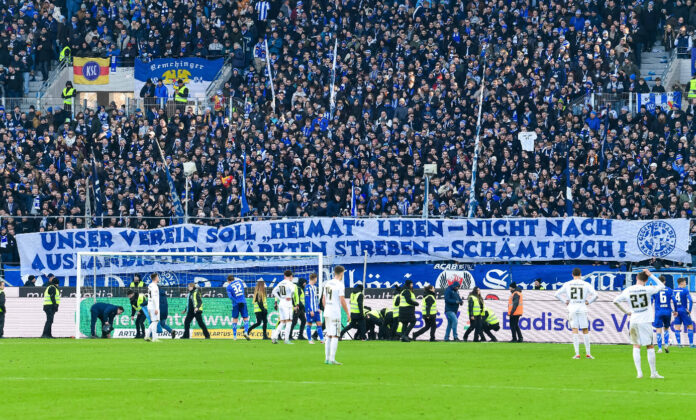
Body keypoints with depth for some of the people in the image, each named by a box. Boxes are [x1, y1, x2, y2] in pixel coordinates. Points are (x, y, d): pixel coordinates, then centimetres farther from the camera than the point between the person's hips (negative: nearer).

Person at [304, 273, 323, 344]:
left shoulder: (314, 287, 14)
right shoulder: (307, 287, -11)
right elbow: (307, 299, -14)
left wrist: (318, 308, 16)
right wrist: (310, 310, -18)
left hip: (316, 310, 7)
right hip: (310, 310, -7)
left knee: (319, 324, 3)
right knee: (309, 324, 0)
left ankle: (321, 339, 3)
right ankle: (310, 339, 6)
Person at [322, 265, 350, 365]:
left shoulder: (327, 284, 10)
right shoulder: (340, 285, -12)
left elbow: (323, 299, 15)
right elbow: (342, 301, -16)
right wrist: (348, 313, -8)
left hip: (327, 313, 7)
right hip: (335, 313, -7)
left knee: (328, 336, 14)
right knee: (335, 336, -6)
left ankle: (327, 358, 15)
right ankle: (332, 359, -11)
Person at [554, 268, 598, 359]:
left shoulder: (567, 284, 4)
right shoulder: (586, 284, 0)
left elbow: (557, 294, 3)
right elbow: (595, 295, -7)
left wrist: (565, 301, 9)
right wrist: (588, 302, 5)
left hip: (572, 309, 0)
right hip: (582, 309, 0)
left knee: (574, 330, -1)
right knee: (585, 331, 9)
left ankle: (577, 354, -9)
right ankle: (588, 353, 8)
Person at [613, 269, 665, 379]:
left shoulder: (627, 290, 1)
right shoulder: (647, 289, -8)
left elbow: (615, 301, 8)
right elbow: (661, 286, 7)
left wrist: (625, 312, 16)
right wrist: (651, 275, 8)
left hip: (634, 321, 2)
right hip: (646, 321, -2)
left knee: (636, 346, 5)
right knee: (650, 347, 6)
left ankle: (639, 372, -4)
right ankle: (653, 373, 10)